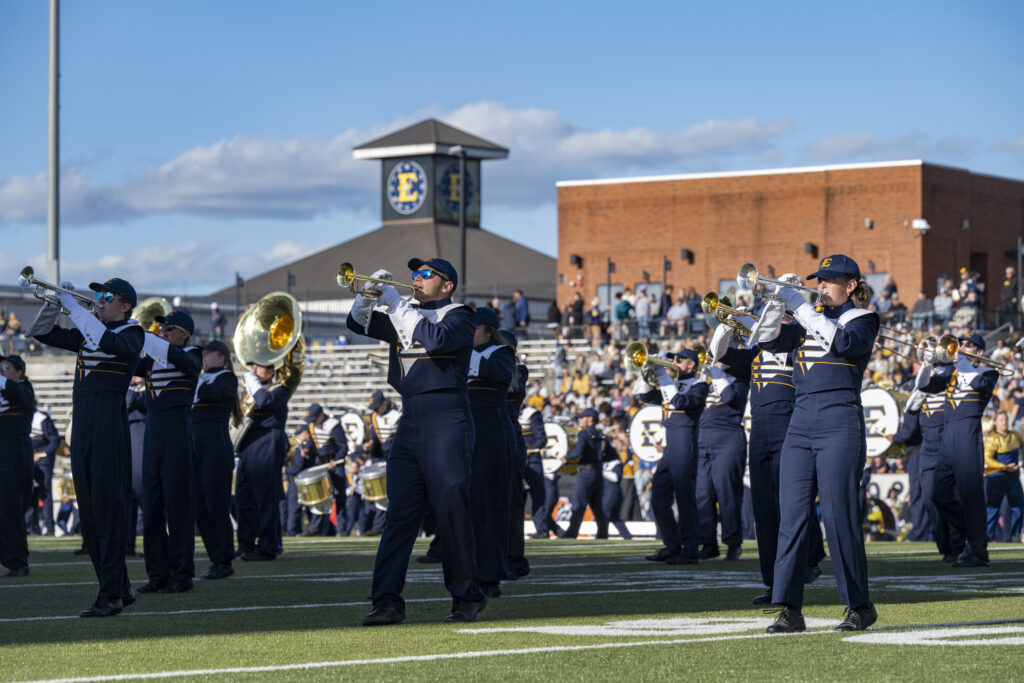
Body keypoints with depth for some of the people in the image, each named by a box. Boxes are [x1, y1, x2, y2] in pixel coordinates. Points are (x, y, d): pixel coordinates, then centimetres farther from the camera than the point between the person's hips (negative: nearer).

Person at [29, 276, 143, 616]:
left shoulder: (130, 333, -2)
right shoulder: (87, 332, 19)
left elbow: (106, 341, -24)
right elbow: (41, 333, 23)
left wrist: (73, 306, -19)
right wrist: (54, 302, 6)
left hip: (109, 424, -8)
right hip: (82, 426, 8)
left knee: (108, 508, -10)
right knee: (88, 512, 9)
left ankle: (111, 596, -10)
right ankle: (121, 587, 16)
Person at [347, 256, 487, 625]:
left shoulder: (459, 316, 0)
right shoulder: (406, 316, 20)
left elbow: (436, 338, -20)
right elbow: (359, 322, 19)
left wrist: (396, 303, -15)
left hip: (446, 425, -6)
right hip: (409, 424, 6)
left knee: (451, 512, -6)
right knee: (399, 514, 1)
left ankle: (467, 597, 4)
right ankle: (388, 601, -2)